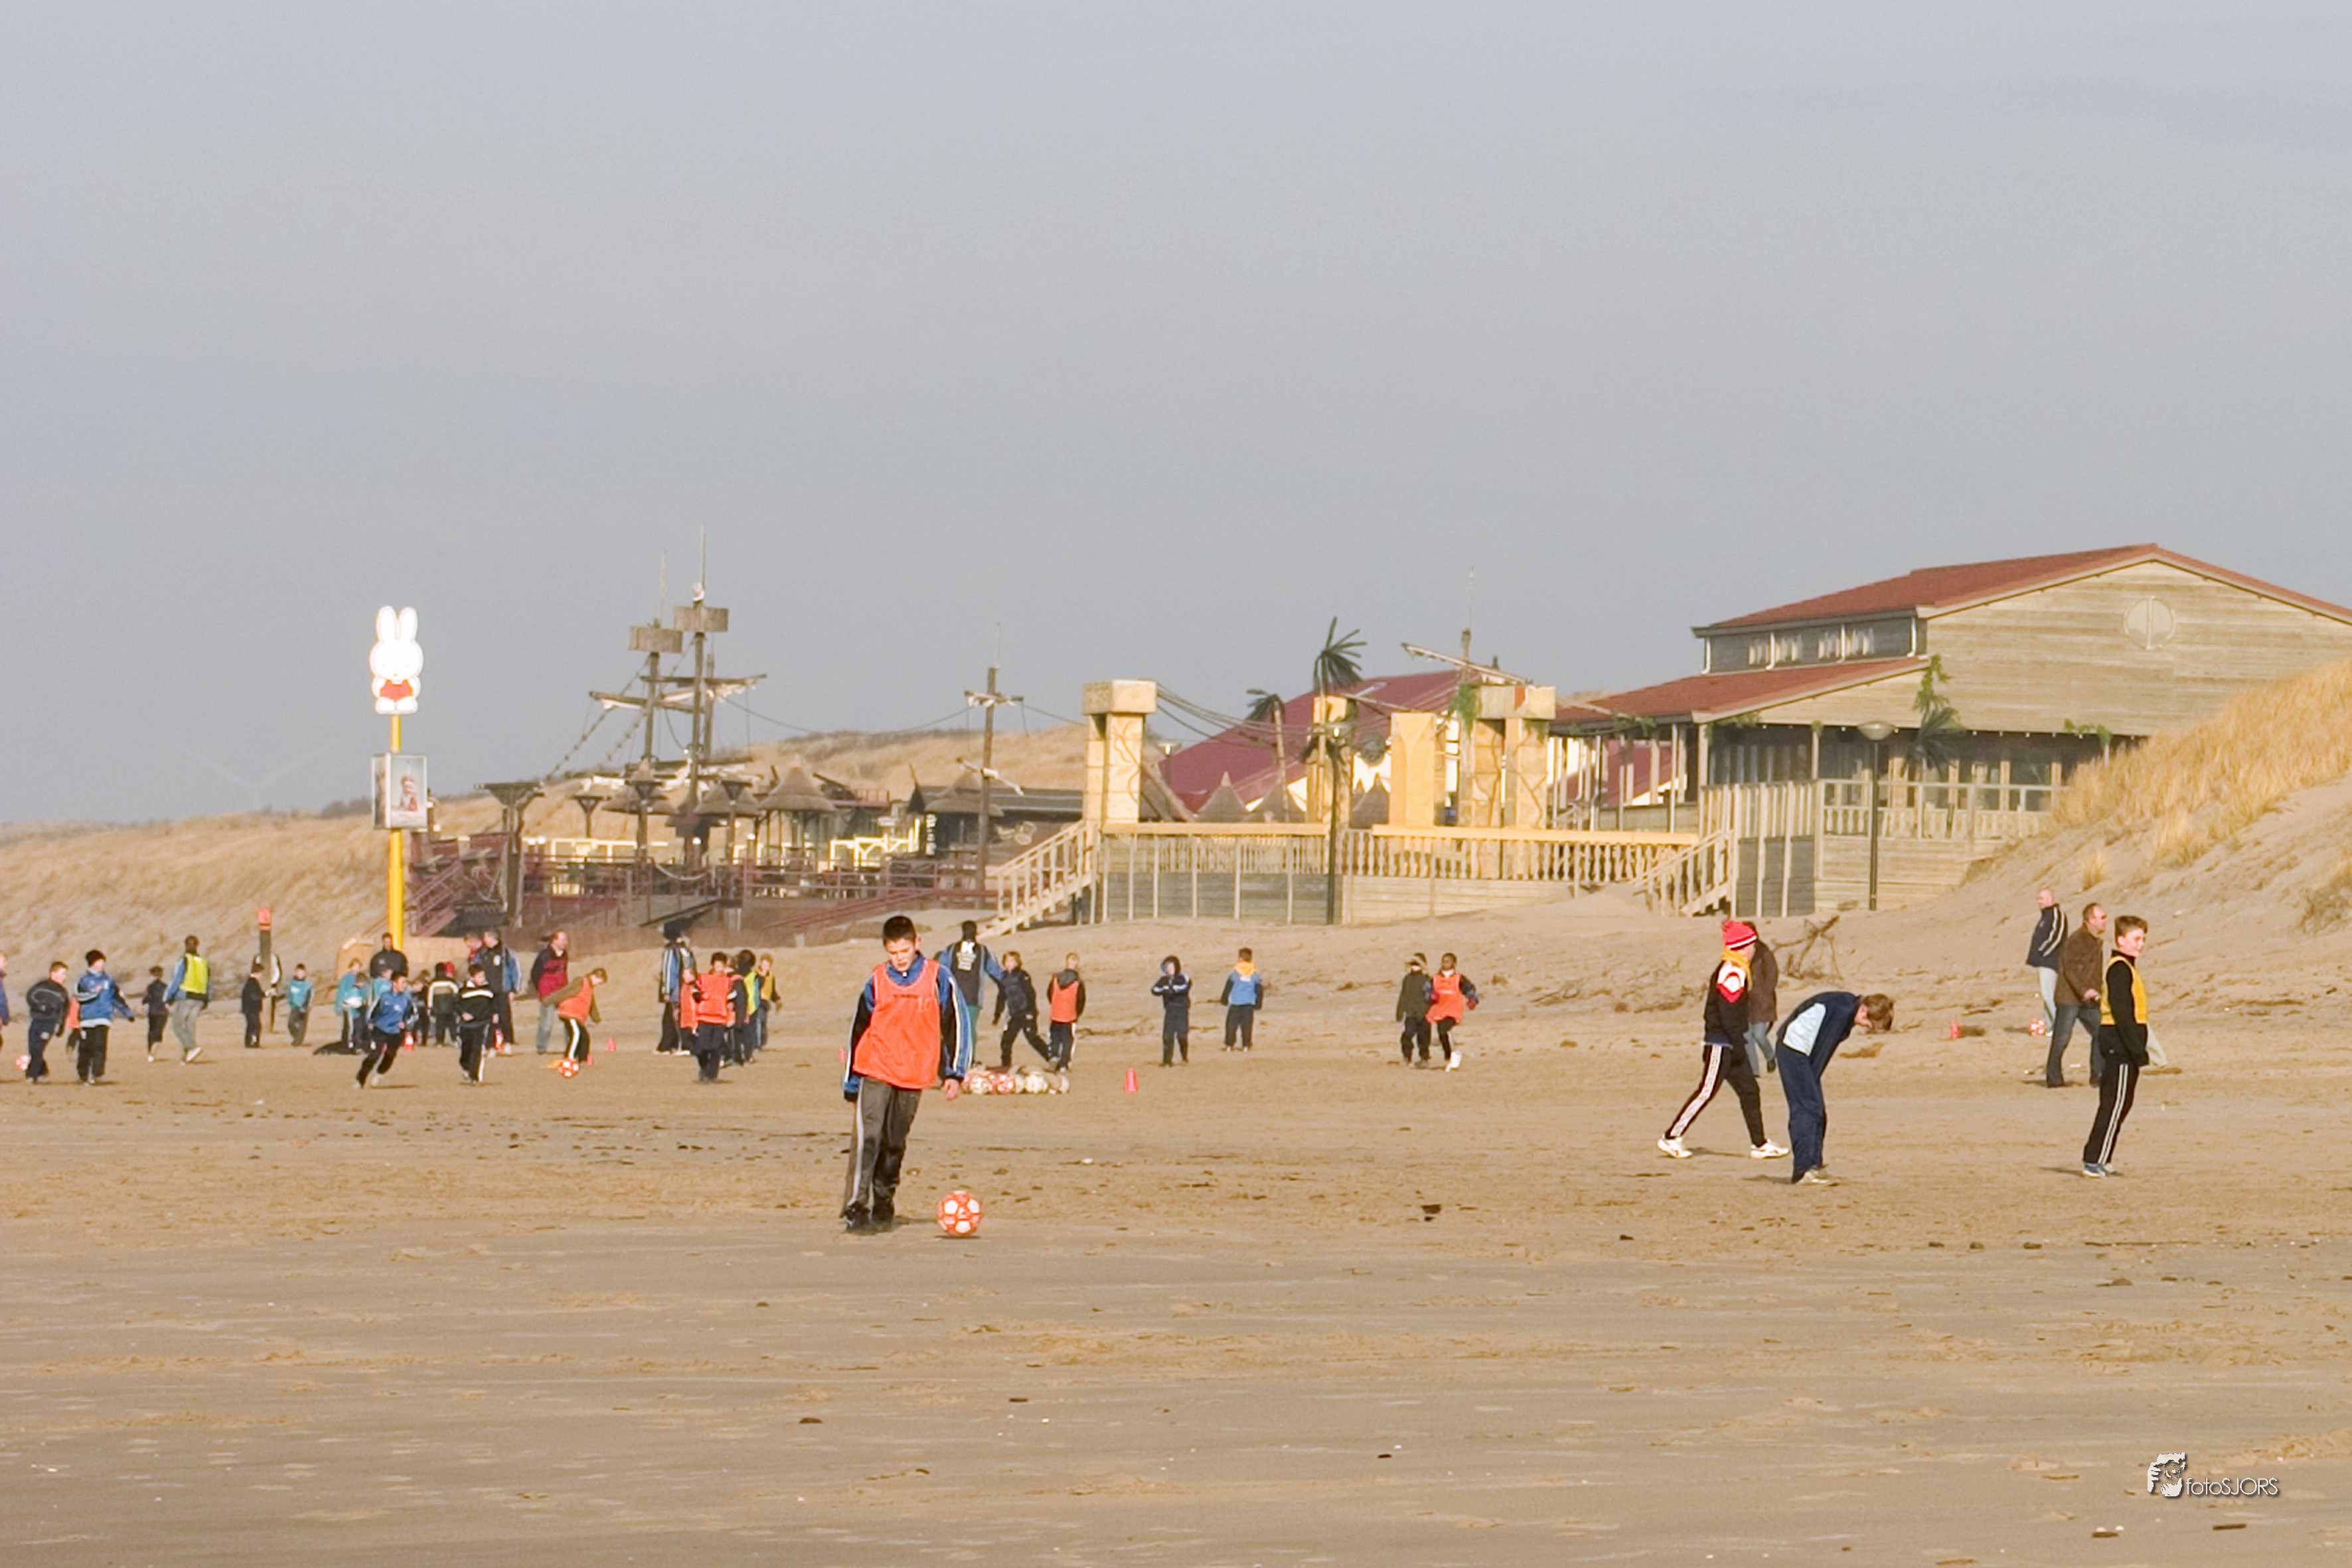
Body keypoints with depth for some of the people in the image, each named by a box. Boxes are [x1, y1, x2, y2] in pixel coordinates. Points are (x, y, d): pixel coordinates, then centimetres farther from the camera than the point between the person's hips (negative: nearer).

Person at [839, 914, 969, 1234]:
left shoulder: (937, 978, 0)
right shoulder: (877, 980, 2)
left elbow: (956, 1024, 5)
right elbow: (858, 1028, 11)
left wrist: (954, 1073, 0)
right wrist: (851, 1081, 12)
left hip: (914, 1075, 1)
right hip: (875, 1072, -1)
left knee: (894, 1145, 10)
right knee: (867, 1138, -15)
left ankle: (883, 1206, 23)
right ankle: (855, 1210, -18)